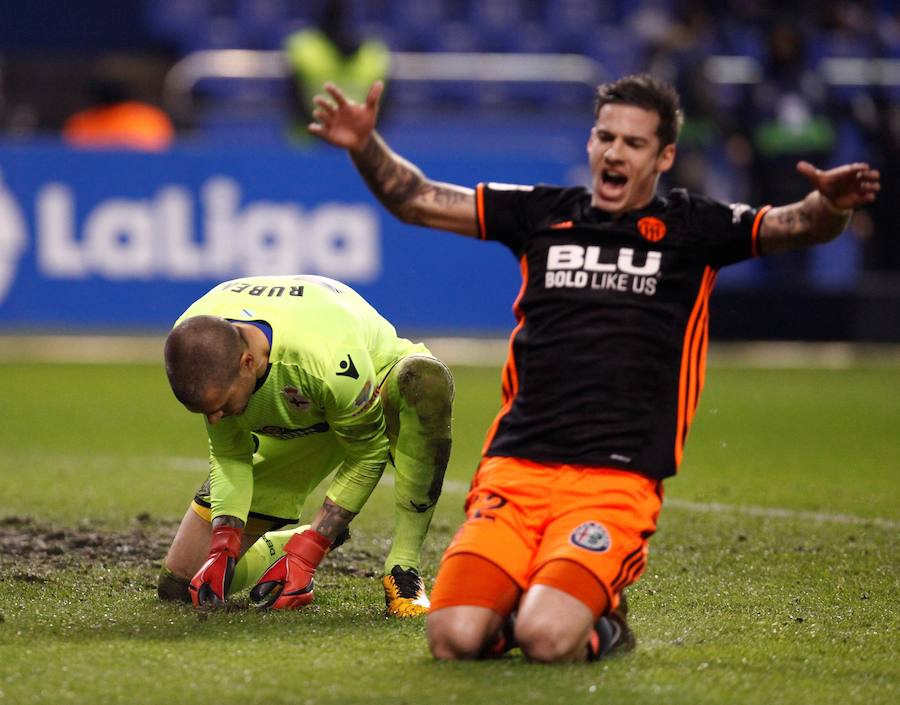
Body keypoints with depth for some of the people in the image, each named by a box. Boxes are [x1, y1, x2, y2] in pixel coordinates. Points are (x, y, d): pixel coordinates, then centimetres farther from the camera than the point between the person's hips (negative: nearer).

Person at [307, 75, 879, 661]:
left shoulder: (691, 228, 11)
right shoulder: (543, 213, 16)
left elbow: (793, 226, -1)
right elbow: (416, 200, 17)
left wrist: (830, 206, -23)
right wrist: (364, 145, -1)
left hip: (617, 478, -3)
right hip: (515, 466, 3)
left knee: (547, 639, -26)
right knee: (454, 637, -18)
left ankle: (598, 619, 9)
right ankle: (519, 597, 16)